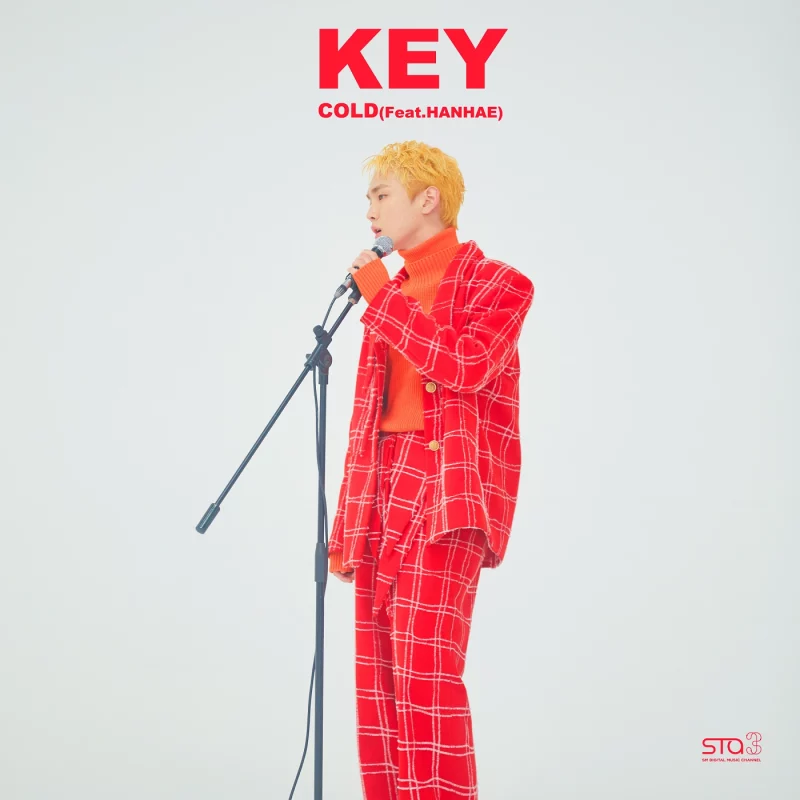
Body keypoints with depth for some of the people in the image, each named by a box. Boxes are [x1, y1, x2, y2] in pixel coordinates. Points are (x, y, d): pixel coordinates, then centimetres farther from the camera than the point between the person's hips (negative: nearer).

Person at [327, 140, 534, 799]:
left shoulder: (497, 283, 3)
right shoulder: (391, 295, 20)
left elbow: (464, 367, -17)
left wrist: (383, 297, -9)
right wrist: (345, 527, 13)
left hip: (448, 490, -6)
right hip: (382, 486, 6)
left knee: (425, 668, -16)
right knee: (378, 672, 3)